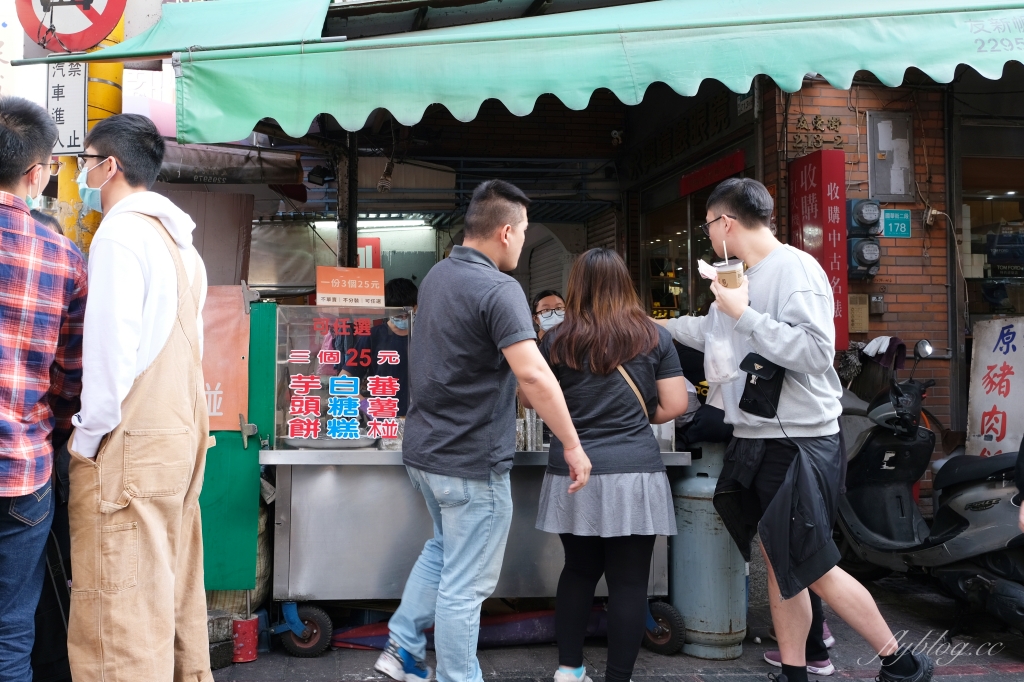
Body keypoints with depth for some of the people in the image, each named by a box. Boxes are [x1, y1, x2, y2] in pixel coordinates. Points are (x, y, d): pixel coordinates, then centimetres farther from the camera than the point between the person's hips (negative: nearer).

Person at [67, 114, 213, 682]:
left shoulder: (120, 233, -11)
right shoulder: (179, 240, 15)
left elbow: (111, 347, -17)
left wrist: (87, 437, -8)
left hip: (130, 444, -9)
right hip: (182, 435, 9)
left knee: (118, 612, -4)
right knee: (174, 587, 15)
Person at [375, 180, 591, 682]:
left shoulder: (437, 276, 7)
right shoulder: (499, 290, -20)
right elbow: (532, 373, -30)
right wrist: (573, 446, -22)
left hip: (425, 448, 9)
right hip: (471, 462, -9)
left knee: (444, 549, 28)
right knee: (465, 584, 4)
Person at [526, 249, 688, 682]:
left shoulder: (557, 341, 2)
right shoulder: (654, 338, 2)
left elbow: (529, 399, 12)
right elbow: (674, 406, 1)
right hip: (635, 472, -2)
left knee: (579, 570, 18)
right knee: (629, 582, 4)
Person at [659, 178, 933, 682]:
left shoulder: (795, 268, -14)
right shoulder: (741, 276, 13)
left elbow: (816, 352, -26)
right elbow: (707, 330, 31)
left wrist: (744, 315, -22)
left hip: (799, 446, -9)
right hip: (755, 441, 9)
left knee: (812, 568, -2)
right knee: (778, 562, 13)